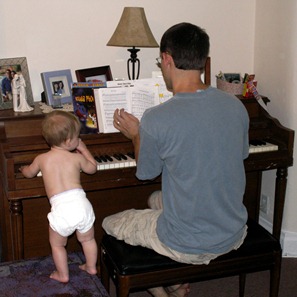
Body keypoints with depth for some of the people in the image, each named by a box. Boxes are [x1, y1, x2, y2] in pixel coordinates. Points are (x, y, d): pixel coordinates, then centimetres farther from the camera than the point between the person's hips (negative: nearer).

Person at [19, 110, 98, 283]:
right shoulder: (77, 157, 8)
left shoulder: (41, 159, 9)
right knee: (88, 240, 26)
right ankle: (91, 267, 40)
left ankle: (63, 275, 31)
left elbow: (29, 174, 30)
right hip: (81, 204, 1)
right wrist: (83, 149, 38)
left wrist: (23, 168, 53)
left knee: (57, 244, 23)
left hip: (60, 208, -1)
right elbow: (93, 168, 28)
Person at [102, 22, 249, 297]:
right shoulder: (236, 107, -8)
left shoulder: (156, 120, -22)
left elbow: (146, 173, -5)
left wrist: (135, 135, 12)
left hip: (187, 247, -5)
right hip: (234, 236, 6)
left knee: (110, 224, 19)